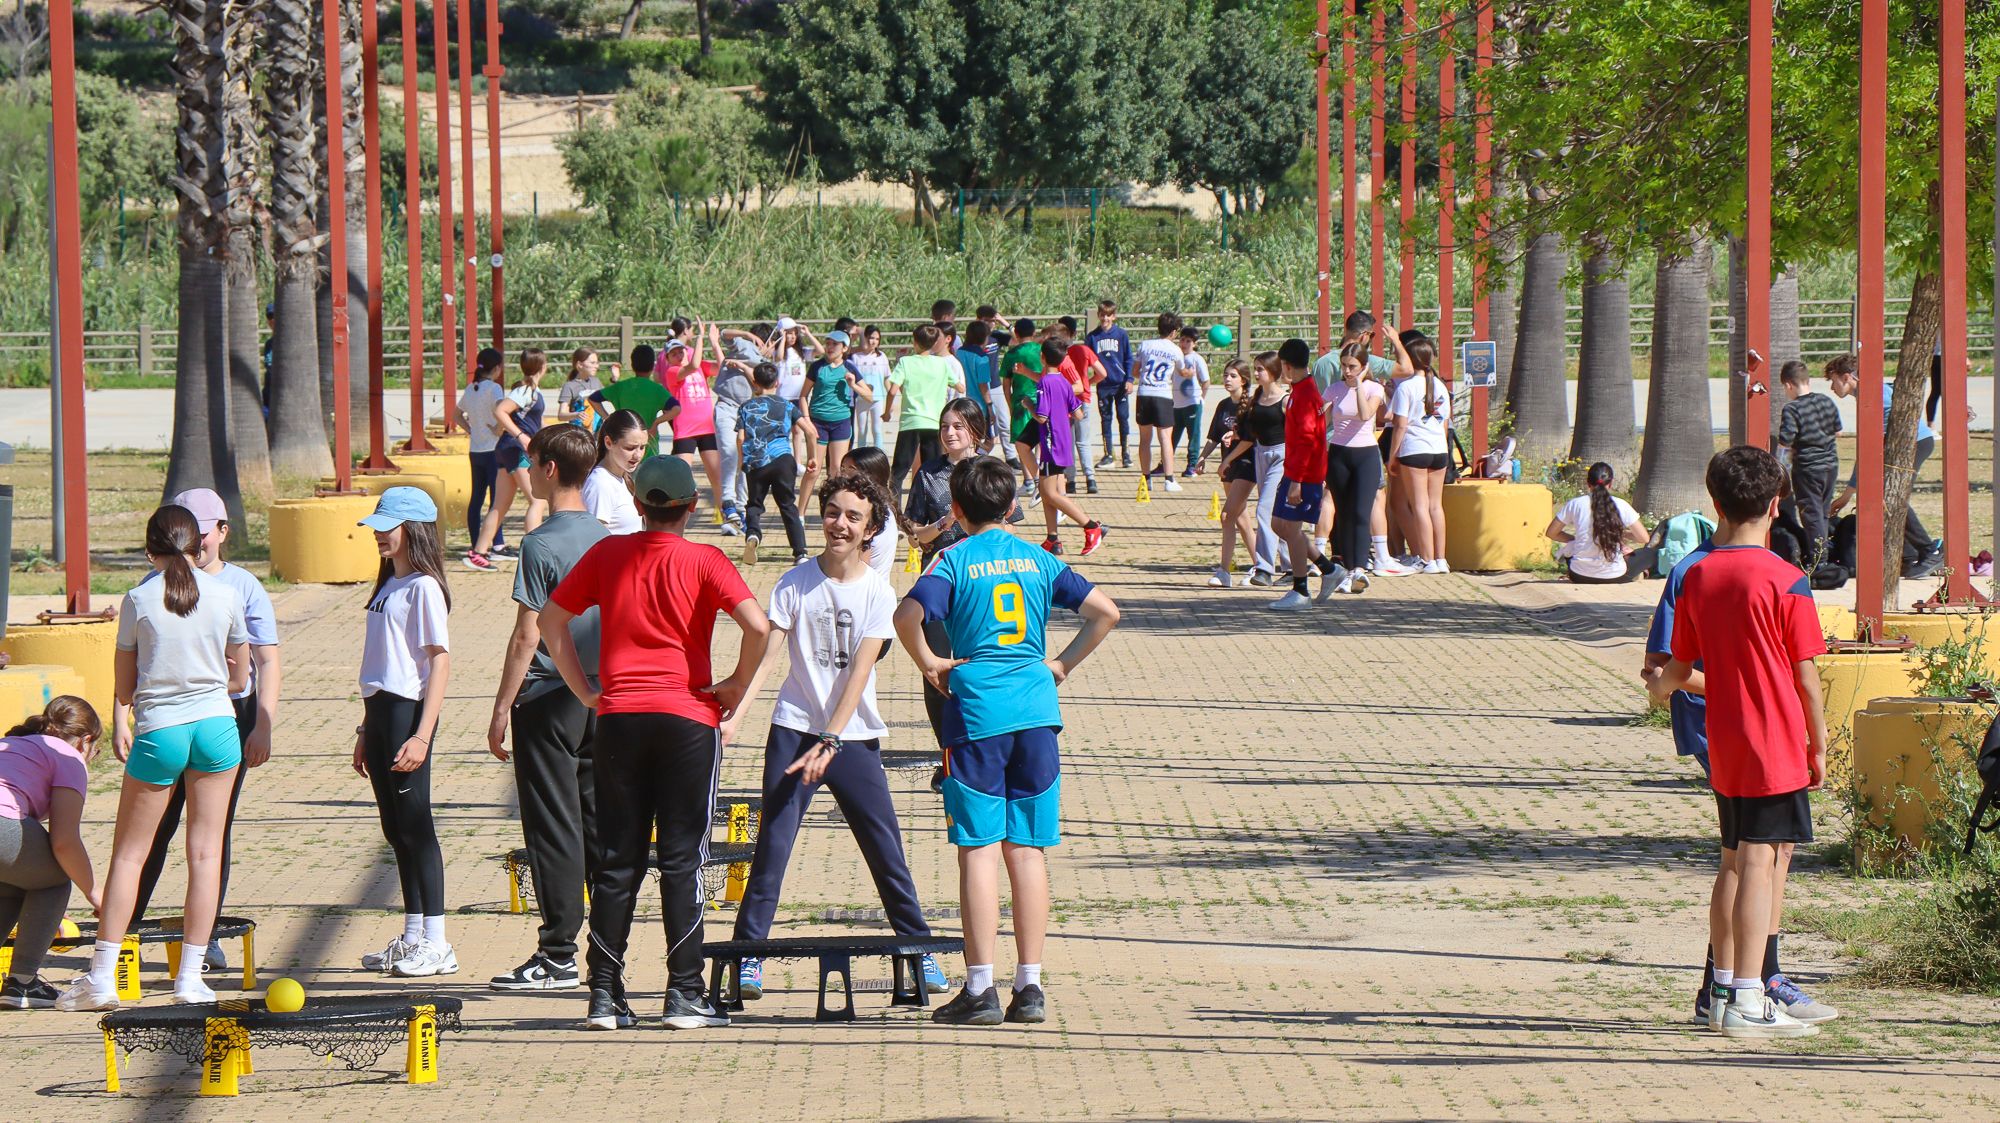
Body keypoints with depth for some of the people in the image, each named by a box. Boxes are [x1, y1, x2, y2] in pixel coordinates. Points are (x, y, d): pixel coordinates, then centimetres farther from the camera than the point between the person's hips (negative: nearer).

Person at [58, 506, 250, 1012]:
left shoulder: (138, 600, -5)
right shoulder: (225, 595, 1)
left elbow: (124, 688, 3)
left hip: (158, 730, -1)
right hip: (216, 725, 2)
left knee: (128, 853, 7)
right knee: (205, 851, 6)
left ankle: (101, 976, 5)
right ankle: (190, 975, 6)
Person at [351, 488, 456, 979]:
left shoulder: (423, 588, -11)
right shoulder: (388, 584, 16)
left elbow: (440, 663, -16)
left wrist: (422, 736, -22)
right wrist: (366, 731, 20)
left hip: (408, 709, -9)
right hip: (379, 710, 9)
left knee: (415, 826, -6)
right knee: (396, 829, 12)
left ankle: (435, 945, -2)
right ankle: (412, 939, 19)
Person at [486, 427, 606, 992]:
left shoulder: (542, 544, -13)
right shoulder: (607, 540, 7)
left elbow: (527, 636, -14)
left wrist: (502, 709, -9)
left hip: (548, 697, -7)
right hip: (601, 698, 7)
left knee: (553, 829, -4)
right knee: (599, 824, 10)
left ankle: (558, 956, -3)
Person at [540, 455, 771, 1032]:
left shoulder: (607, 554, 5)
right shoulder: (703, 561, -4)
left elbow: (550, 621, 8)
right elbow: (758, 625, -17)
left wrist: (586, 691, 10)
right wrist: (738, 686, -3)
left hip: (619, 718, 2)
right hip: (688, 718, -2)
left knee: (617, 860, 7)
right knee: (681, 860, 2)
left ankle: (605, 994, 5)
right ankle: (684, 994, -1)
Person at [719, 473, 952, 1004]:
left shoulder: (878, 593, -4)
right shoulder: (796, 582, -2)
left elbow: (858, 673, -11)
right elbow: (766, 654, -7)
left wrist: (829, 743, -19)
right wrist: (735, 715, -22)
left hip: (855, 739, 0)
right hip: (794, 731, 0)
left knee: (887, 851, 3)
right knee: (773, 844, -7)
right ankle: (748, 953, -3)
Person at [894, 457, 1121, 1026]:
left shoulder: (955, 559, 0)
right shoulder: (1037, 558, 11)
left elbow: (907, 615, -17)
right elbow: (1105, 611, 6)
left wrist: (929, 663, -2)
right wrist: (1063, 664, 12)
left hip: (977, 712, -3)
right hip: (1036, 712, 3)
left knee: (979, 851, -3)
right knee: (1028, 851, 7)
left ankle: (980, 988, -5)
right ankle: (1030, 985, 6)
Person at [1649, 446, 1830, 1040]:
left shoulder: (1697, 578, 4)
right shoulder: (1786, 581, -11)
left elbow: (1680, 669, 11)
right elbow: (1805, 676, -8)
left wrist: (1662, 686, 33)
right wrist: (1819, 746, 2)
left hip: (1723, 746, 6)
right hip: (1777, 746, -6)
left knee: (1733, 862, 16)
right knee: (1759, 864, -8)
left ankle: (1723, 991, 23)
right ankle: (1747, 1002, -11)